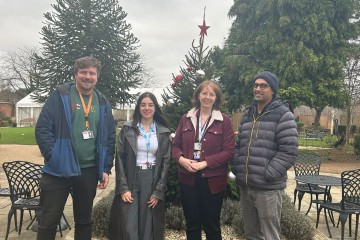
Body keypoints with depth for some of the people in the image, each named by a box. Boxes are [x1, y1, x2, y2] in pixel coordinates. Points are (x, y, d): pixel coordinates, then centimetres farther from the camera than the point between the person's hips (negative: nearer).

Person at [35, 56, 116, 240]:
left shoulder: (103, 103, 7)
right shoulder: (60, 95, -4)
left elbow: (110, 139, 9)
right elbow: (42, 128, -8)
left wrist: (106, 169, 4)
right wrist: (53, 157, -15)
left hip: (89, 171, 4)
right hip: (59, 170, -3)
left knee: (84, 220, 18)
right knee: (49, 222, 6)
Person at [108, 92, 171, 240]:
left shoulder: (163, 132, 4)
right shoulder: (128, 129, 1)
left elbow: (166, 161, 2)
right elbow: (120, 158, -2)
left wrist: (159, 191, -4)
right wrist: (123, 188, -9)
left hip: (153, 182, 1)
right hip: (131, 181, -1)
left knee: (148, 226, 8)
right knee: (129, 227, 0)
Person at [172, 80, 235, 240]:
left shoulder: (224, 121, -5)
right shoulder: (186, 119, 6)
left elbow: (229, 151, -10)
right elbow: (176, 145, 8)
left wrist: (205, 163, -19)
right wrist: (181, 158, -13)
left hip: (212, 179, -3)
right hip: (188, 178, 3)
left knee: (212, 225, 13)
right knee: (191, 224, 17)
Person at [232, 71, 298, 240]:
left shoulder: (283, 115, -6)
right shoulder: (247, 114, 15)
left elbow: (289, 151, -13)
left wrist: (267, 175, -16)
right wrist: (236, 170, 6)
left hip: (268, 188, -6)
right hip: (245, 186, 6)